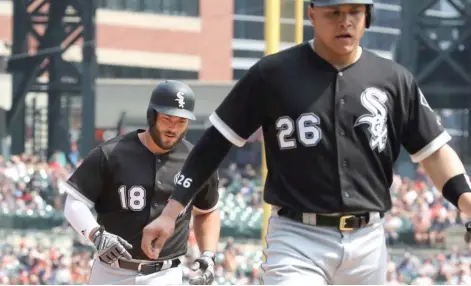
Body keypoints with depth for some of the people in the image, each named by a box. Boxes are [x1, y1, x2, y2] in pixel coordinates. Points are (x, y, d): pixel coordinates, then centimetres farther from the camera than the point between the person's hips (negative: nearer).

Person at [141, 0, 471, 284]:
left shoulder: (394, 80, 5)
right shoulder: (273, 74, -1)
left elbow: (434, 150, 6)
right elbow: (216, 142, 3)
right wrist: (171, 212, -3)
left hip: (367, 243, 3)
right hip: (298, 239, -3)